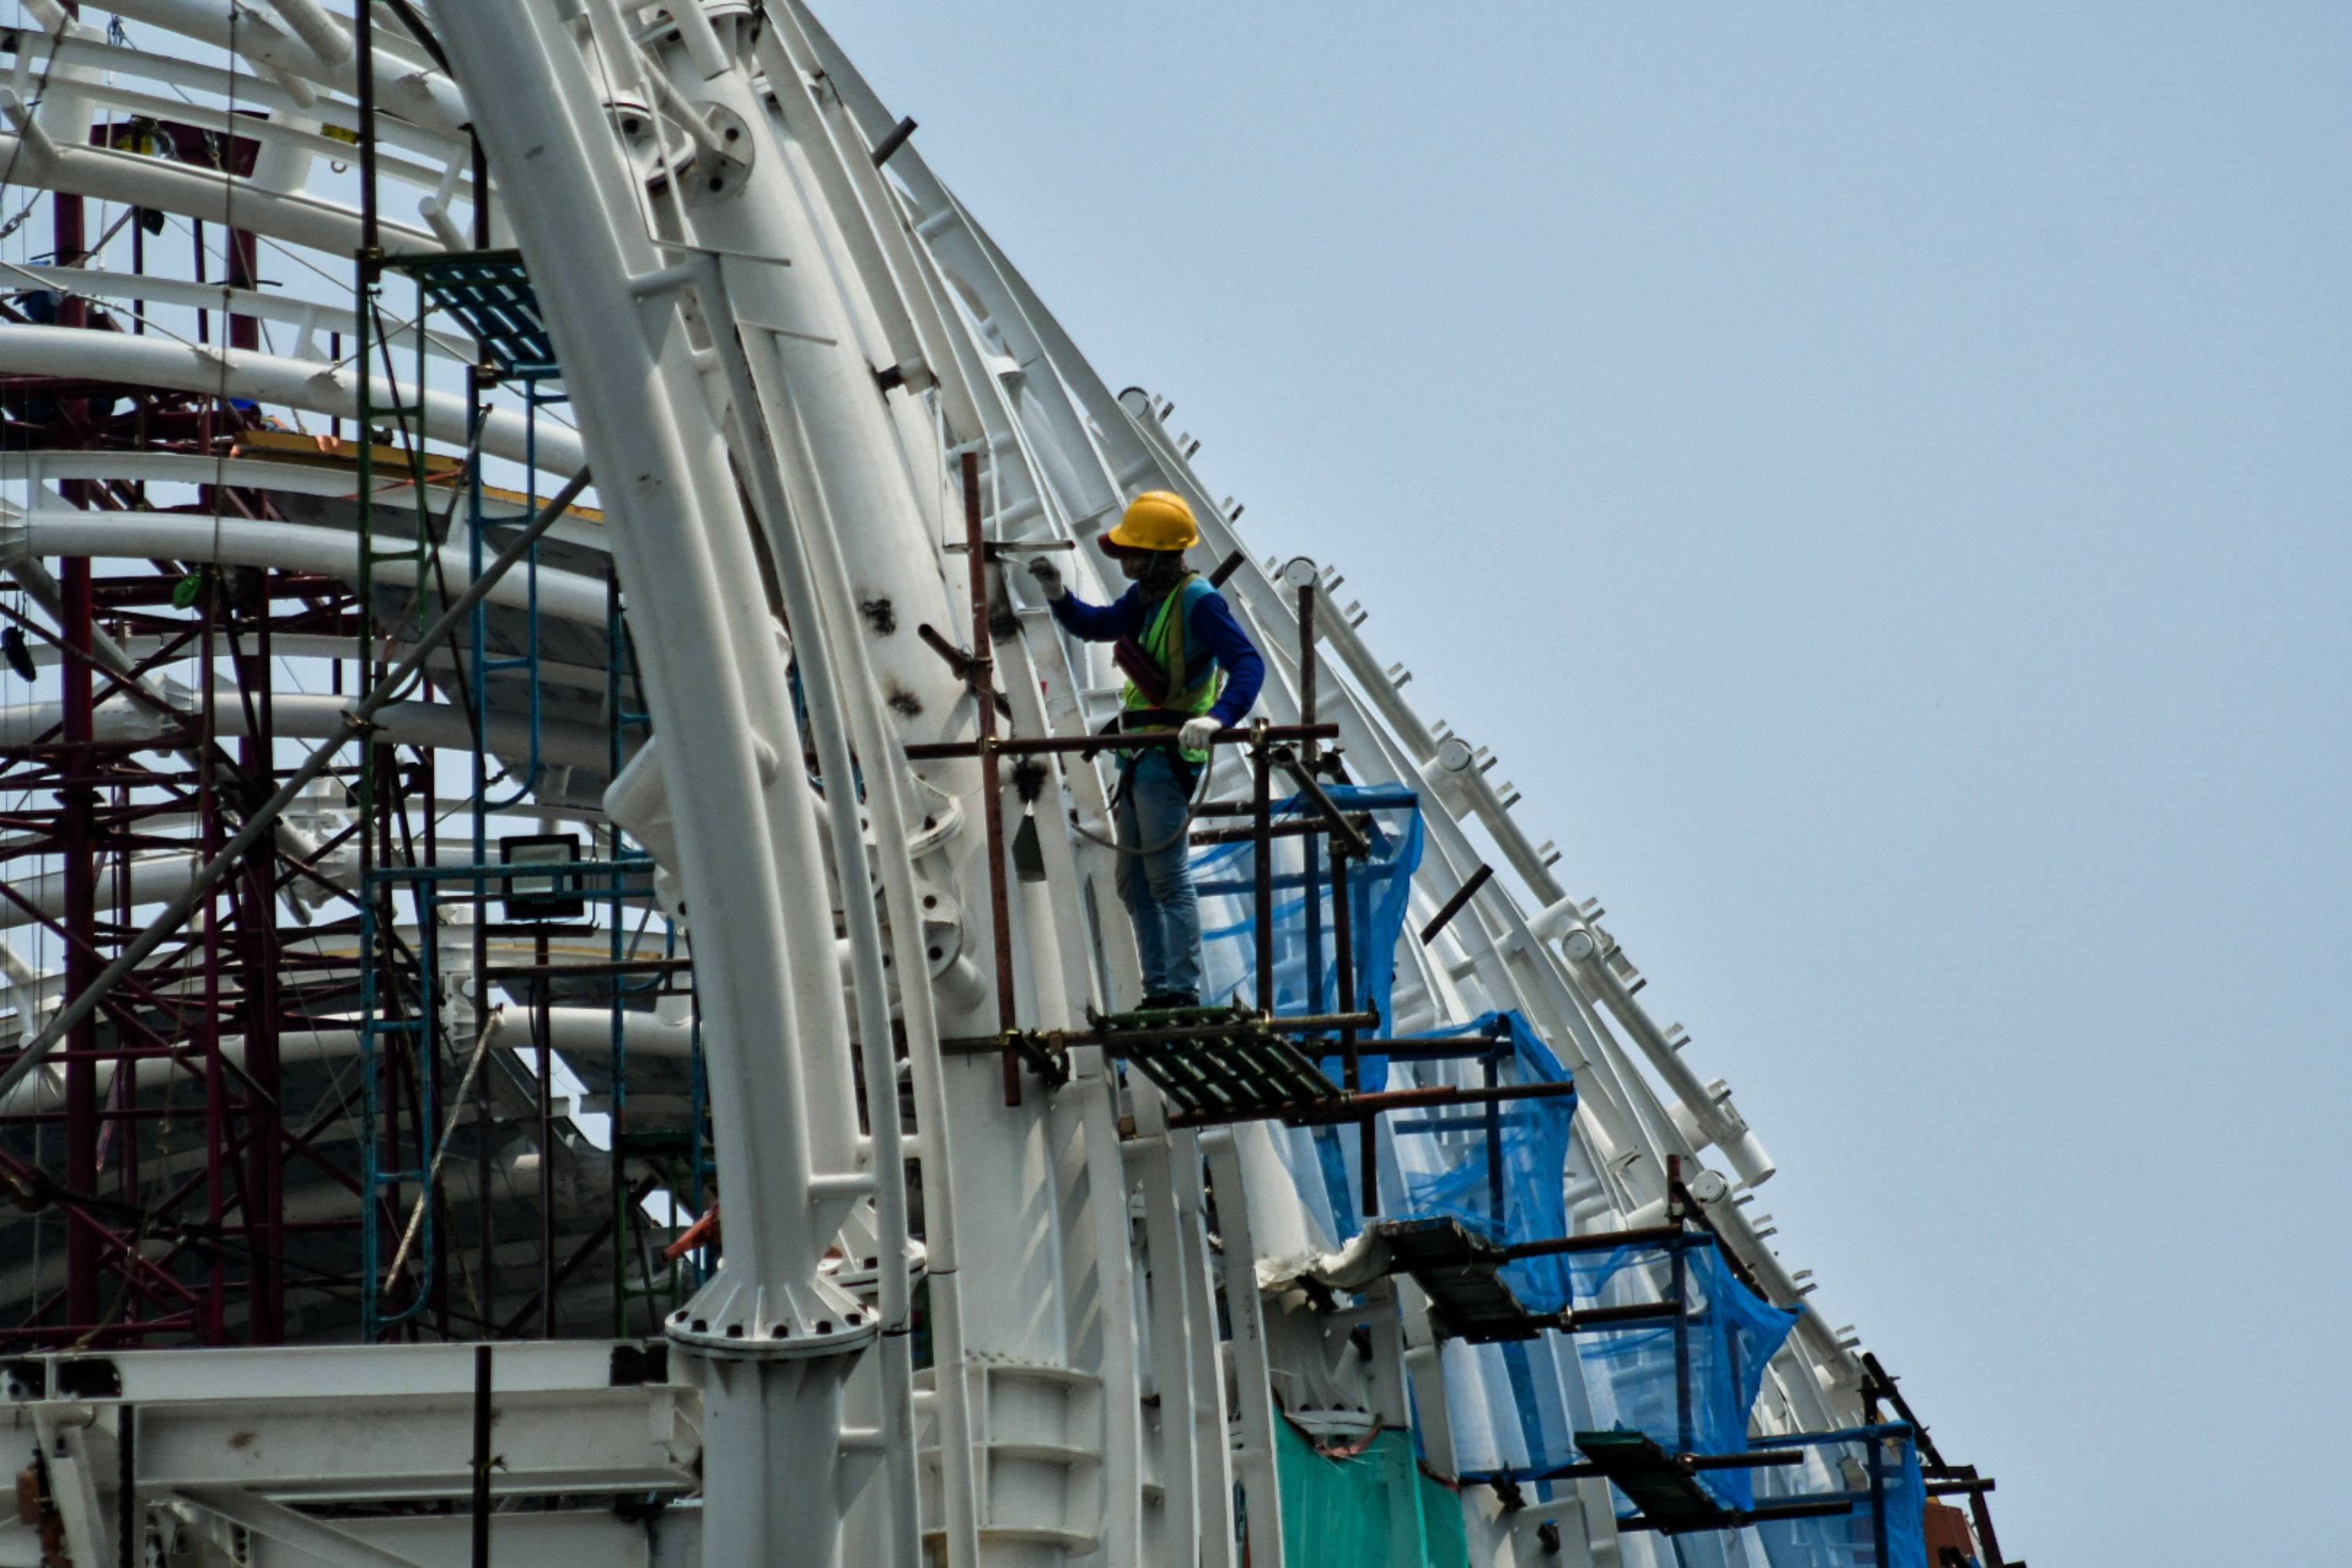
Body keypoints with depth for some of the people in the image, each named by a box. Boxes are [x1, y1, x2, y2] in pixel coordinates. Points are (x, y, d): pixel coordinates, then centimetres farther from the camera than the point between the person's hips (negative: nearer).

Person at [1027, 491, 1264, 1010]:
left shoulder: (1198, 602, -15)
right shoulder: (1146, 599, 12)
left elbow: (1247, 663, -23)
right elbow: (1094, 625, 26)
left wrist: (1217, 716, -39)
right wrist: (1056, 593, 7)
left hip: (1169, 756, -10)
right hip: (1140, 757, 10)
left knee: (1168, 878, -12)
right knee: (1136, 883, 12)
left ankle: (1184, 992, -12)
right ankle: (1159, 992, 16)